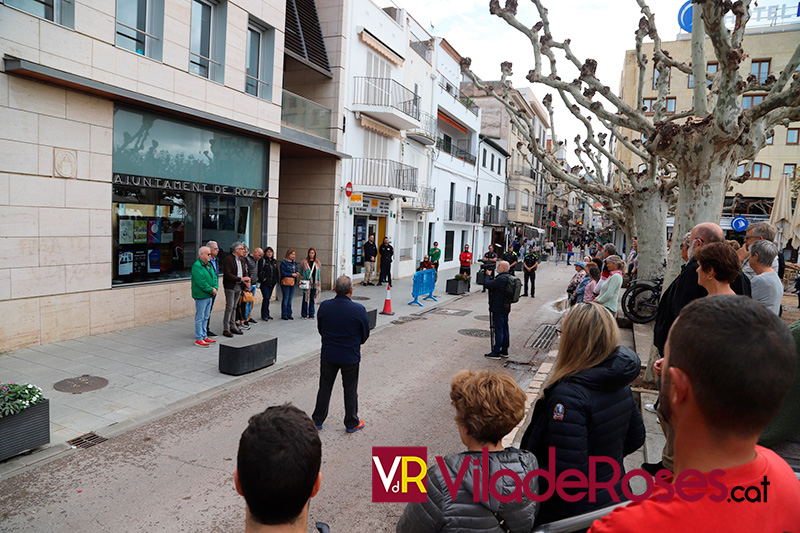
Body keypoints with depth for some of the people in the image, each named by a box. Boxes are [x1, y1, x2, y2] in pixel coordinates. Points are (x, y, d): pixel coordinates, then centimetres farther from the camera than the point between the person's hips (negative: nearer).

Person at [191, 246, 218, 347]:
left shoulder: (209, 265, 14)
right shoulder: (197, 266, -16)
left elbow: (214, 277, 15)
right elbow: (201, 282, -22)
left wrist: (215, 288, -2)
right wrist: (211, 290, -16)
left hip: (209, 295, 9)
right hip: (201, 296, -9)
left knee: (205, 317, 16)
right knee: (200, 318, -2)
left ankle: (204, 336, 25)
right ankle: (198, 339, 4)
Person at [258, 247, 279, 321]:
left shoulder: (275, 261, 13)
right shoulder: (263, 261, -7)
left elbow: (277, 271, 19)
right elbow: (259, 271, -12)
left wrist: (276, 280, 11)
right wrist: (262, 278, -15)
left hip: (272, 283, 6)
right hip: (264, 283, -6)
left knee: (268, 298, 12)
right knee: (266, 298, -10)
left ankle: (266, 314, 19)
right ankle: (264, 315, -2)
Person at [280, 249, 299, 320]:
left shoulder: (294, 263, 13)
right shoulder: (284, 263, -8)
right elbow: (283, 273, -14)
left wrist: (297, 273, -1)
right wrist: (292, 274, -17)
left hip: (293, 283, 6)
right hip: (285, 283, -6)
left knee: (290, 299, 11)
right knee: (285, 299, -2)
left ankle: (289, 315, 18)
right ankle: (284, 315, 5)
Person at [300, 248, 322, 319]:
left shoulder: (318, 263, 9)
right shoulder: (304, 262, -1)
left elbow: (319, 273, 13)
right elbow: (301, 272, 2)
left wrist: (319, 283, 7)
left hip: (314, 283, 3)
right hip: (307, 283, -3)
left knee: (312, 299, 8)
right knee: (306, 298, 0)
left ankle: (311, 314, 15)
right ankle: (304, 314, 9)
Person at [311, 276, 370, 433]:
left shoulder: (324, 306, -10)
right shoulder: (359, 310, -18)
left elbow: (320, 329, 4)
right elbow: (365, 334, -5)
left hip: (328, 355, 2)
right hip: (350, 357, -2)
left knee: (325, 388, 17)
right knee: (350, 390, 13)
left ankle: (317, 421, 27)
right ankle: (351, 424, 25)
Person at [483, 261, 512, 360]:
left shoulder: (501, 279, -21)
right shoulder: (510, 278, 10)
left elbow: (487, 284, -21)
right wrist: (490, 276, 4)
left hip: (497, 309, -10)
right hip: (506, 308, 10)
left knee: (497, 330, -4)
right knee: (505, 329, 14)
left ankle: (496, 352, 1)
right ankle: (504, 351, 23)